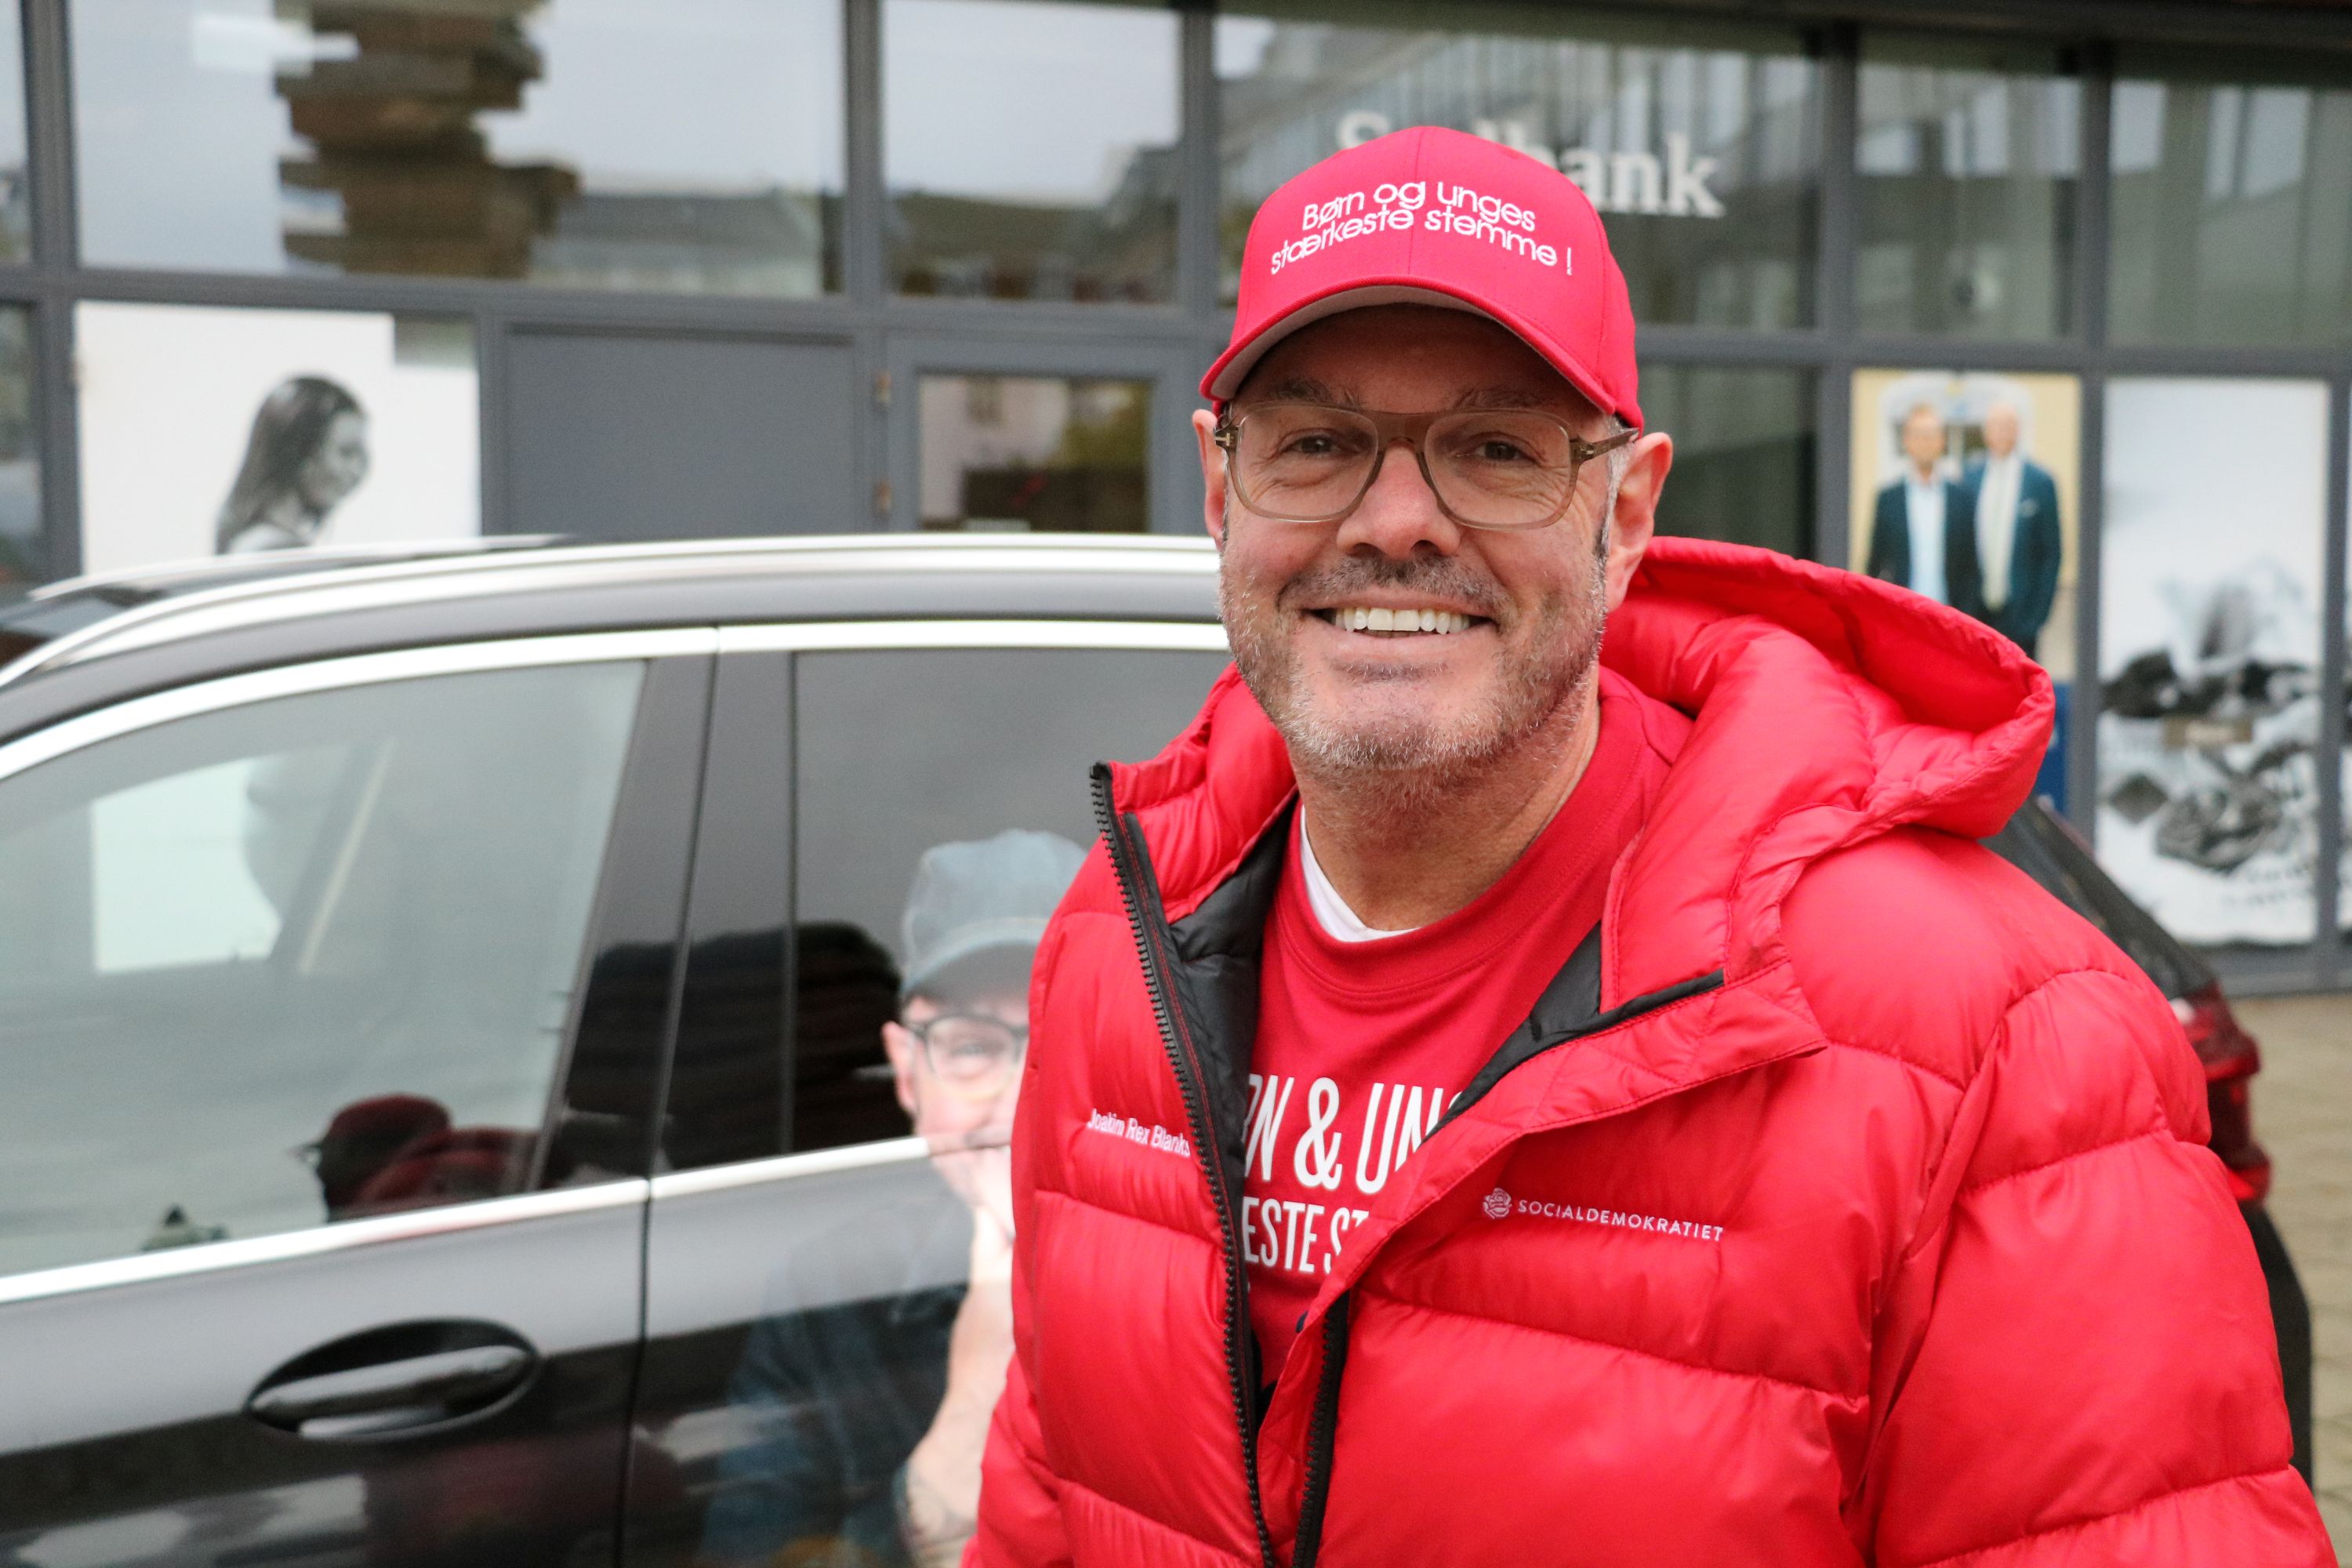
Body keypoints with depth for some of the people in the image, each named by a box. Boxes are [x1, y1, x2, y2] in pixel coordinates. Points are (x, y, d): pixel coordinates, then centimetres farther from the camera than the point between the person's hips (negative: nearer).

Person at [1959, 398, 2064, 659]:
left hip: (2019, 614, -2)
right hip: (1976, 612, 2)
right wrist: (1957, 607, 5)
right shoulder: (1969, 479, 7)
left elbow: (2051, 554, 1)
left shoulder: (2040, 481, -1)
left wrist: (2039, 614, -5)